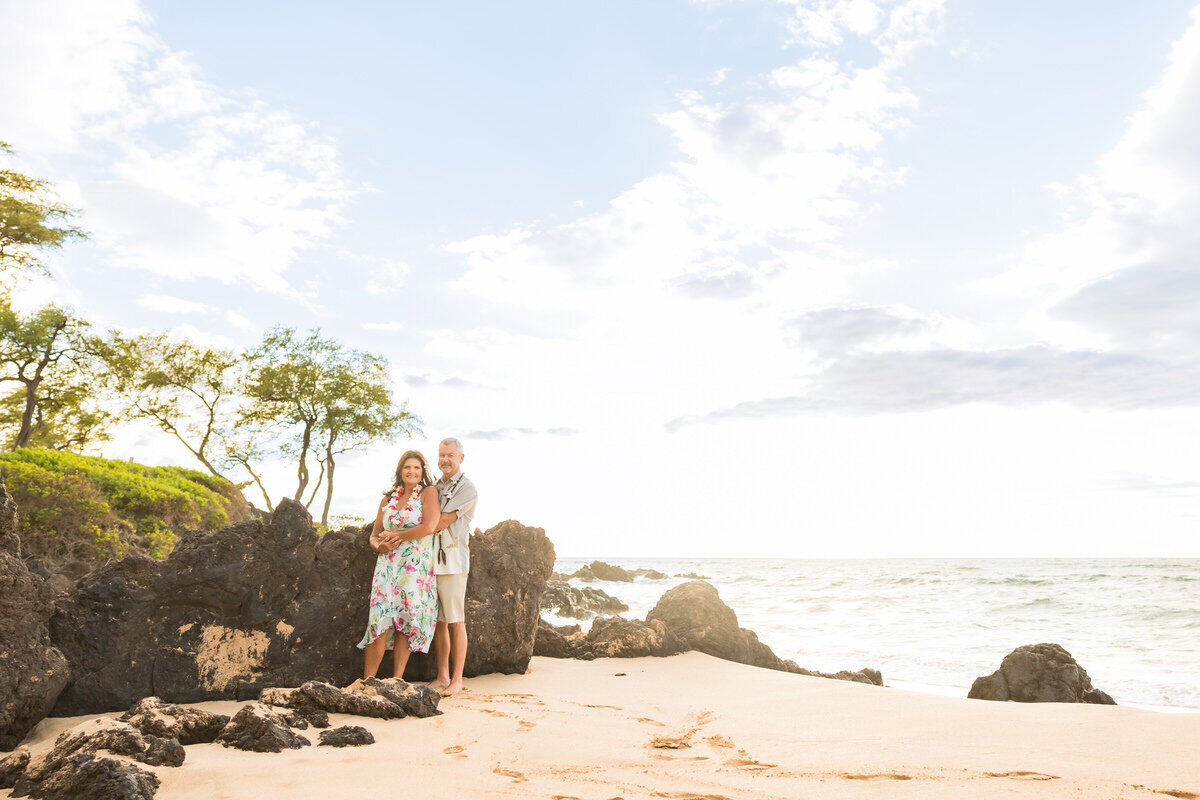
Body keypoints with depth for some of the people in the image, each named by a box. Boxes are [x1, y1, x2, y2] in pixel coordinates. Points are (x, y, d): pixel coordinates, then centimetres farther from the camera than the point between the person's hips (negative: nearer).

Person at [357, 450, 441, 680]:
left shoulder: (428, 492, 1)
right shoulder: (388, 499, 15)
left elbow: (429, 527, -14)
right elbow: (374, 536, 20)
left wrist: (395, 536, -5)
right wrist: (380, 546, -4)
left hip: (416, 568, -3)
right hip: (388, 566, 3)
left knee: (404, 624, -5)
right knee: (381, 622, -7)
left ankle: (396, 681, 2)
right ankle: (367, 680, 0)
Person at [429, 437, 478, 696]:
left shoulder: (466, 488, -5)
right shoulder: (435, 487, 19)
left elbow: (443, 522, -14)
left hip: (452, 560, -6)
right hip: (430, 559, 6)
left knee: (455, 621, -2)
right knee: (437, 621, 8)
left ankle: (457, 679, 4)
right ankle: (442, 677, 15)